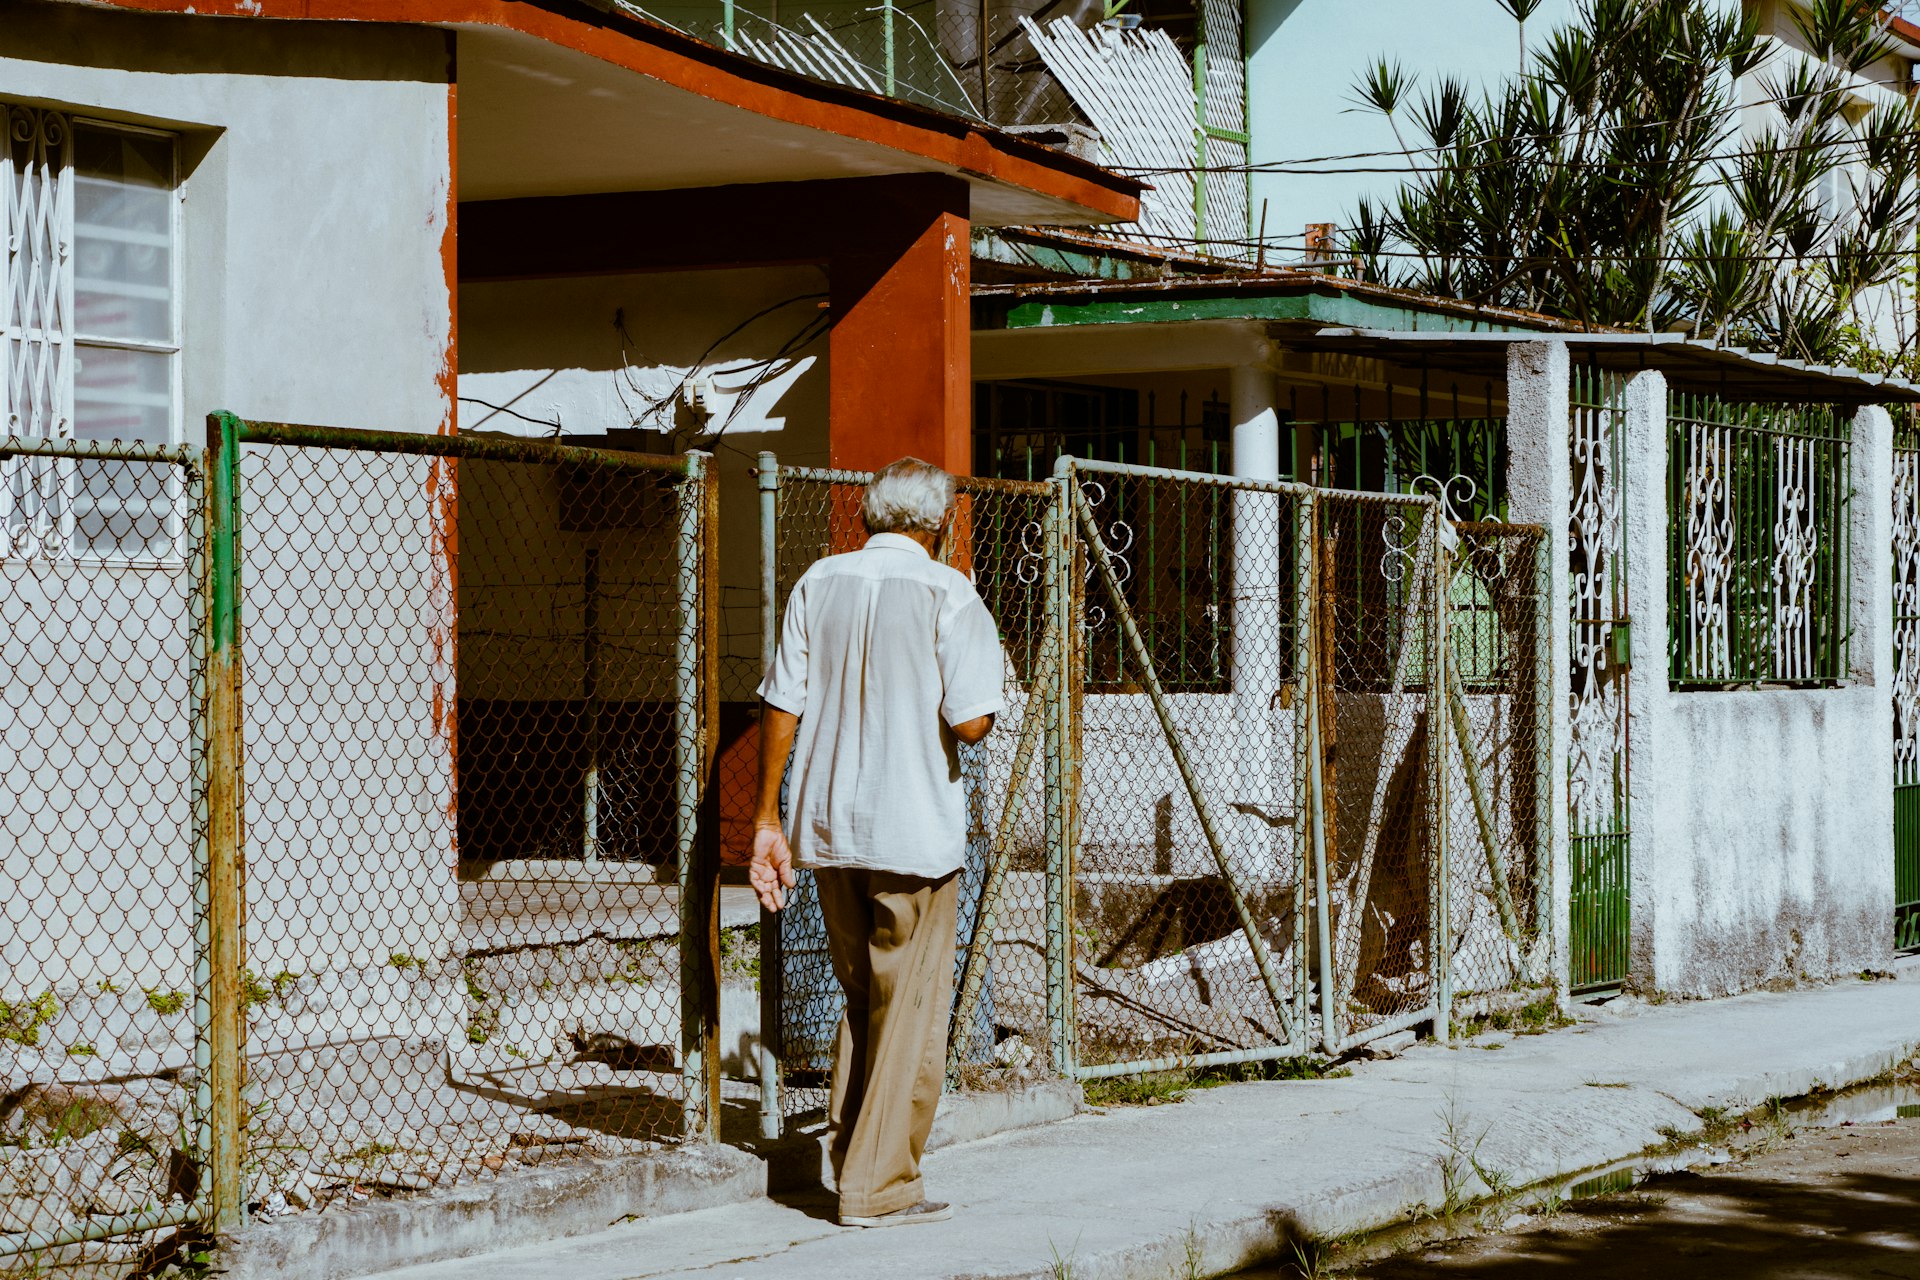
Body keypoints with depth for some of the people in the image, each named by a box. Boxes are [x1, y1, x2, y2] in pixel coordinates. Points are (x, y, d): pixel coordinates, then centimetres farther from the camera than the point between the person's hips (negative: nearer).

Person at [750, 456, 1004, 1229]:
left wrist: (767, 819, 9)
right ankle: (880, 1187, 2)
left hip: (826, 826, 5)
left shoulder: (819, 584, 7)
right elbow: (970, 721, -15)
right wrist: (990, 676, 8)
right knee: (911, 1007, 3)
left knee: (862, 999, 19)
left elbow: (782, 706, 4)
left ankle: (851, 1161, 20)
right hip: (914, 830, -5)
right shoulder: (946, 594, -8)